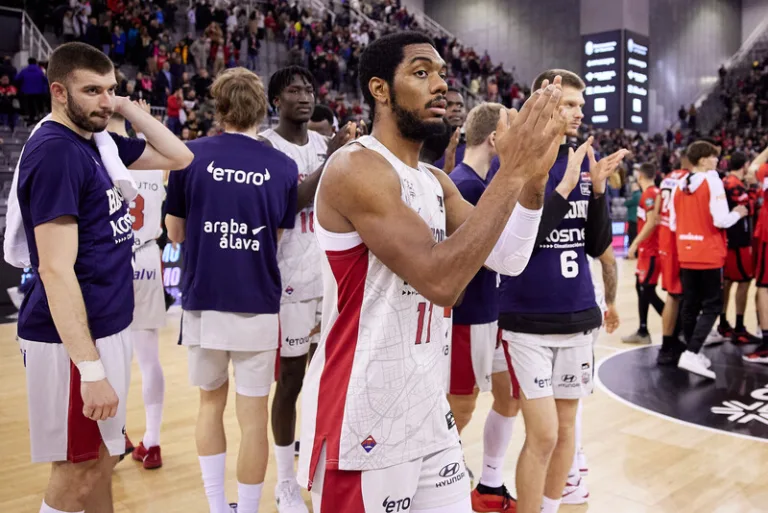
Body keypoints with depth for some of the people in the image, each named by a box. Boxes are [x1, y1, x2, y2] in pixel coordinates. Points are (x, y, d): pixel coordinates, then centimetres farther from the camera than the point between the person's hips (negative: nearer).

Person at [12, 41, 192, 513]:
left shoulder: (100, 140, 8)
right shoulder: (54, 151, -18)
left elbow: (179, 157, 15)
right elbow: (56, 269, -24)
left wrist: (129, 108, 4)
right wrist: (90, 369, -26)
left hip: (109, 327, 9)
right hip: (74, 338, -9)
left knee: (103, 457, 20)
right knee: (78, 470, 4)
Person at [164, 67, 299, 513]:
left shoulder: (191, 156, -4)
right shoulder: (284, 167, -3)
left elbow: (176, 232, 4)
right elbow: (278, 238, 4)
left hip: (203, 303, 1)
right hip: (258, 307, -1)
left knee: (211, 403, 20)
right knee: (254, 417, 9)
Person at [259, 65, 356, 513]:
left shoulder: (324, 142, 12)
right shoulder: (266, 145, -7)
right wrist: (330, 160, -23)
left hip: (332, 274, 6)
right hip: (292, 279, -6)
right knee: (290, 379, 3)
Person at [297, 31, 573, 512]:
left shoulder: (436, 181, 10)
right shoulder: (356, 168, -17)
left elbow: (508, 260, 4)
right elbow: (439, 280, -27)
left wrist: (534, 174, -9)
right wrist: (511, 171, -25)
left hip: (428, 405, 8)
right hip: (364, 417, -8)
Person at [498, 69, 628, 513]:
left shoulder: (586, 159, 6)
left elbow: (598, 247, 5)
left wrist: (598, 189, -10)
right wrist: (564, 186, -21)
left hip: (578, 315, 5)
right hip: (528, 319, -5)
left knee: (566, 427, 15)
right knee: (543, 435, -3)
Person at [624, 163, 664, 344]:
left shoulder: (649, 194, -15)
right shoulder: (655, 192, 13)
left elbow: (651, 222, -23)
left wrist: (635, 244, -21)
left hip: (651, 250, -10)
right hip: (648, 249, 10)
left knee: (648, 291, -7)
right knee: (641, 288, 13)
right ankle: (643, 331, 20)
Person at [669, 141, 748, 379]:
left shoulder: (680, 185, 8)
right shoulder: (711, 180, -11)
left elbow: (673, 224, 10)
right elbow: (721, 220, -18)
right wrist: (738, 213, 1)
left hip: (686, 255, 6)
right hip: (709, 255, -6)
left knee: (690, 305, 12)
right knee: (712, 306, -1)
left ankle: (693, 352, 20)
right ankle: (692, 354, -12)